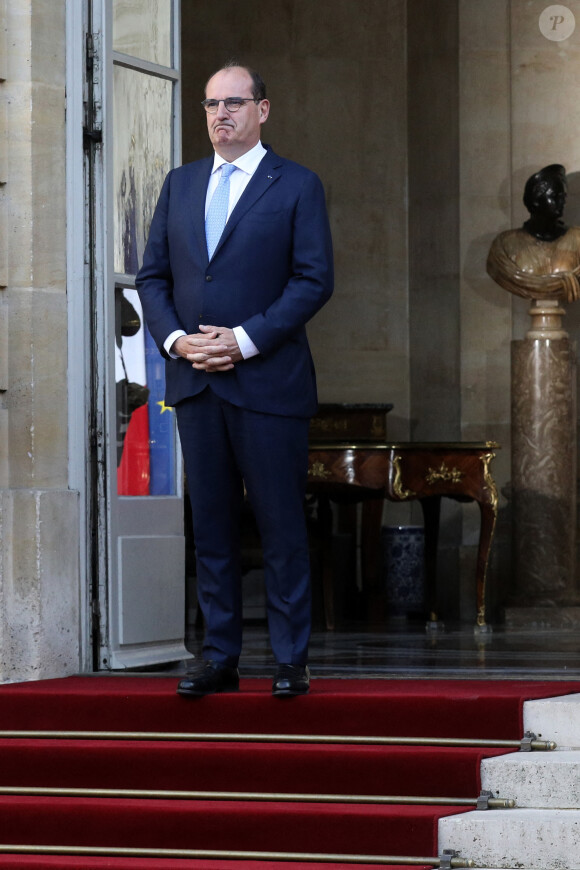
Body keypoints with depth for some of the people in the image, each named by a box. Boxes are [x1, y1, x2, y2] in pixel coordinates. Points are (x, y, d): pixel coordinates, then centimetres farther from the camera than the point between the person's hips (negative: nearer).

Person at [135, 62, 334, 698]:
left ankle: (290, 661, 4)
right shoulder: (180, 185, 15)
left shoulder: (297, 186, 1)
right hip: (194, 381, 4)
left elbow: (314, 280, -6)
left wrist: (245, 340, -14)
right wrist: (173, 337, -5)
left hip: (267, 380, -4)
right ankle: (219, 658, 11)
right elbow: (153, 275, 14)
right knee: (211, 527, 6)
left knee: (282, 526, -2)